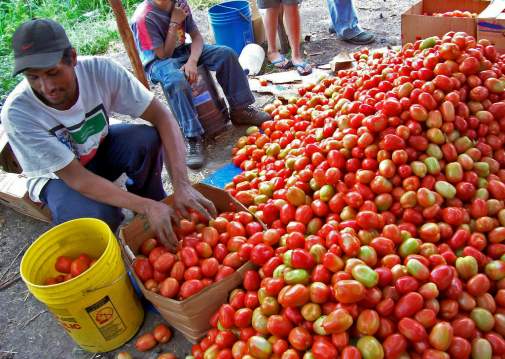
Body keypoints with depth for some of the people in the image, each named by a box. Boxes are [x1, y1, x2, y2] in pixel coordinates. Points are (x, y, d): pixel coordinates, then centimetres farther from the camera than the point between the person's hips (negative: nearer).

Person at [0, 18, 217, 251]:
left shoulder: (100, 70, -28)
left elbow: (161, 116, -28)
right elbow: (75, 177, -31)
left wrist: (182, 185, -40)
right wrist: (147, 207, -39)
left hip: (100, 148, 3)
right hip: (57, 177, -2)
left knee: (147, 139, -28)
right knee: (100, 217, -32)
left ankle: (156, 207, -4)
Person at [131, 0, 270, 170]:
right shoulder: (143, 17, -23)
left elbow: (197, 36, -4)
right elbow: (164, 54, -20)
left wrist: (192, 61, -22)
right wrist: (174, 23, -22)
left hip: (183, 51, 6)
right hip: (159, 62, -6)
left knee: (226, 53, -10)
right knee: (177, 80, -39)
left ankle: (239, 110, -4)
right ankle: (192, 137, -33)